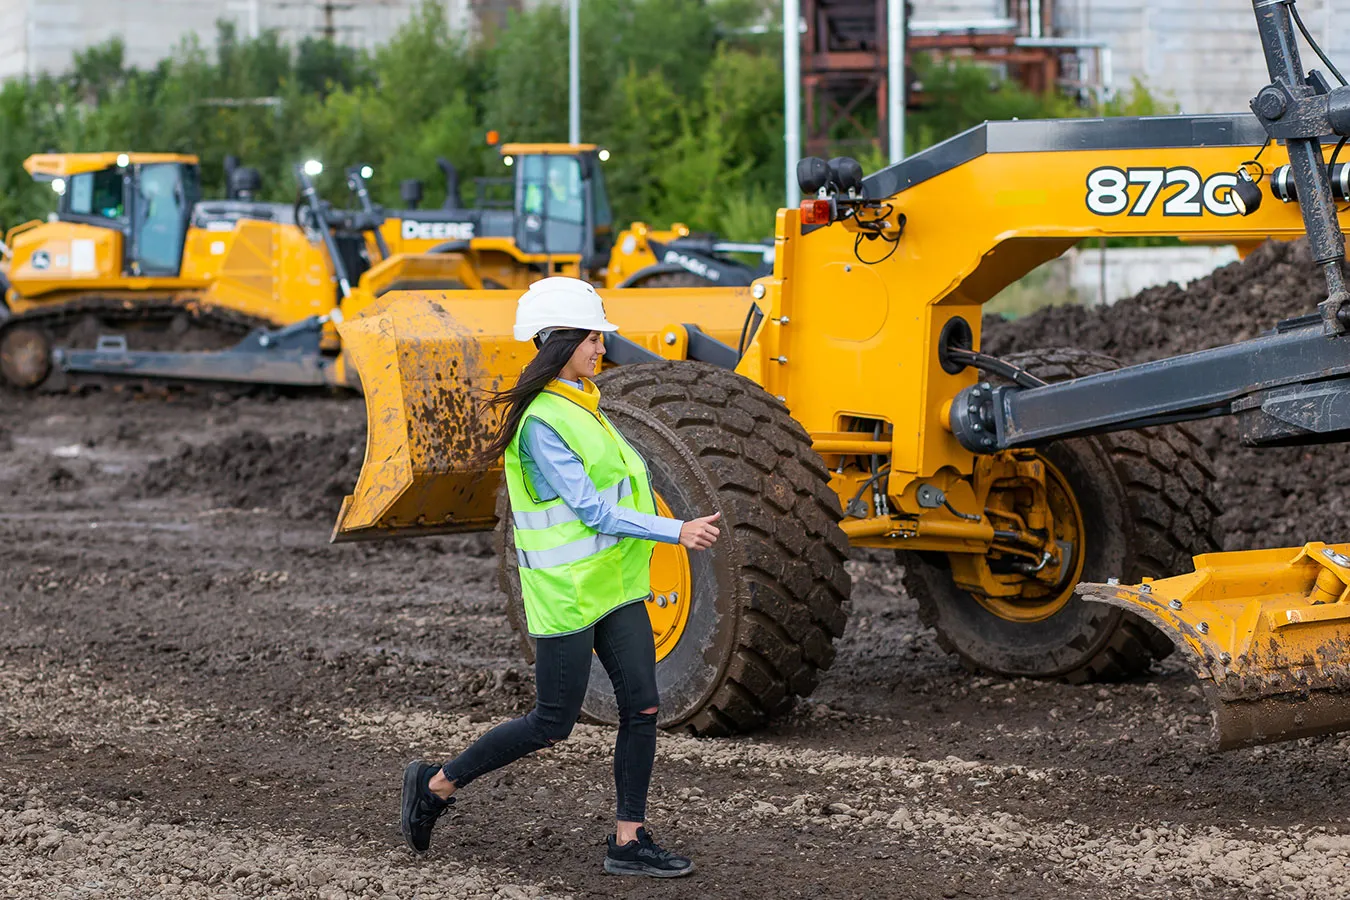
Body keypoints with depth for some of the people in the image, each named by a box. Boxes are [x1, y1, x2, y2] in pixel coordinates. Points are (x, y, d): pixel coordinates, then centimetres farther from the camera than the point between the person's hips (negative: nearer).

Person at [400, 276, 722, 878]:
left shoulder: (582, 405, 11)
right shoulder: (542, 424, -18)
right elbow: (591, 509, -22)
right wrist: (677, 532, -24)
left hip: (615, 582, 9)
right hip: (567, 591, -9)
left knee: (642, 707, 1)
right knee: (552, 725, 0)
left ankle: (629, 841, 6)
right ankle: (436, 785, 15)